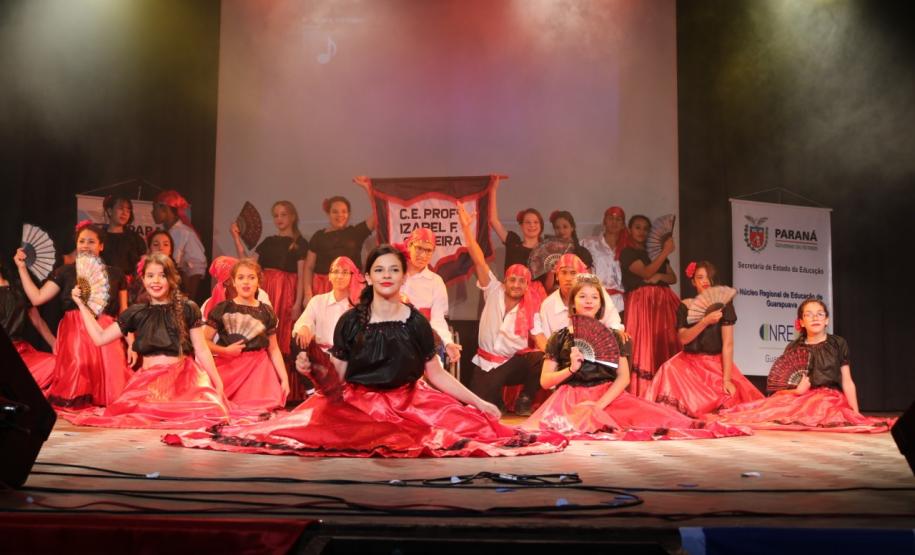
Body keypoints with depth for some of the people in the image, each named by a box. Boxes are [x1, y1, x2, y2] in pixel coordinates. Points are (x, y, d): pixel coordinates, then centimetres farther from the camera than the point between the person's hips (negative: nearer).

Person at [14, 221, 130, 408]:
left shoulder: (115, 274, 11)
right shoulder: (65, 272, 10)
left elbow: (124, 313, 12)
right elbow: (37, 298, 2)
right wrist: (22, 268, 2)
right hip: (73, 336, 0)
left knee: (109, 389, -10)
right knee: (75, 385, -12)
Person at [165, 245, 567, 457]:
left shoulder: (416, 322, 1)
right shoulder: (350, 321, -2)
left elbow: (436, 375, 6)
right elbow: (335, 383, -2)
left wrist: (479, 402, 2)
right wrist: (314, 370, -24)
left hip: (409, 406, 1)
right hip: (356, 405, -1)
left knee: (472, 425, -16)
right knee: (314, 423, -26)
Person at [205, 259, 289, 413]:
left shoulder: (266, 312, 7)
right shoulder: (222, 309, 2)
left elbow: (273, 349, 11)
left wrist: (284, 379, 4)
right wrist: (225, 350, -13)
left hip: (258, 369, 1)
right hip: (229, 368, -1)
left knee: (260, 413, -16)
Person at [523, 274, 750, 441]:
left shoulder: (612, 336, 11)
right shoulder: (560, 338, 8)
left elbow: (623, 377, 0)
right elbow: (545, 381, 5)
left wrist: (599, 404, -15)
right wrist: (571, 368, -13)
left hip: (608, 397, 2)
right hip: (571, 399, -1)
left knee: (653, 415, -24)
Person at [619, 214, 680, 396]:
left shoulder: (656, 252, 23)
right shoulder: (627, 253, 3)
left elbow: (673, 277, 16)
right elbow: (645, 272, -11)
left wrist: (659, 276, -6)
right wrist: (665, 252, -12)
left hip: (664, 302, 6)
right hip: (642, 302, -6)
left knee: (665, 347, -3)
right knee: (644, 346, -13)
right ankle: (642, 396, -14)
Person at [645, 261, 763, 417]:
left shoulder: (723, 305, -5)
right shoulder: (685, 306, 3)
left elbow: (728, 343, -11)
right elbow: (683, 338, -11)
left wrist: (727, 379, -19)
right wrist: (705, 321, -26)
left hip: (717, 365, -2)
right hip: (690, 364, 2)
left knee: (729, 399, -26)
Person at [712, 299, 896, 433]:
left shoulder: (838, 344, 10)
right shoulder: (793, 348, 13)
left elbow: (847, 382, 9)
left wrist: (856, 414, 0)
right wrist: (796, 387, -12)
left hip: (830, 399, -1)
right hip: (802, 399, 1)